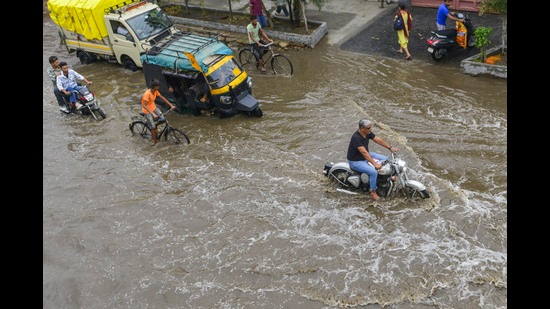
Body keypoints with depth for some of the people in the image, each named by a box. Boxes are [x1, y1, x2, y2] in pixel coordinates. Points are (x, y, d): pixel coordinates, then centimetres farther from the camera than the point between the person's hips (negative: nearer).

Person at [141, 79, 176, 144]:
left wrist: (171, 105, -2)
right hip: (147, 110, -7)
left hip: (153, 108, 7)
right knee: (153, 127, -3)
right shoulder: (147, 94, -30)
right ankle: (155, 142, 13)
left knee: (162, 119, -8)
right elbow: (144, 106, -33)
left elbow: (163, 98, 3)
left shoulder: (155, 91, -7)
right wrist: (153, 114, -41)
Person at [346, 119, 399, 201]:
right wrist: (375, 164, -41)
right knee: (374, 171, -27)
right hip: (356, 161, -9)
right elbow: (364, 152, -38)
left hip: (366, 155, 9)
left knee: (385, 159, 8)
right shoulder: (356, 138, -32)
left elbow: (378, 140, 1)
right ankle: (373, 192, -8)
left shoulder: (368, 133, -6)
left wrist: (390, 148, -7)